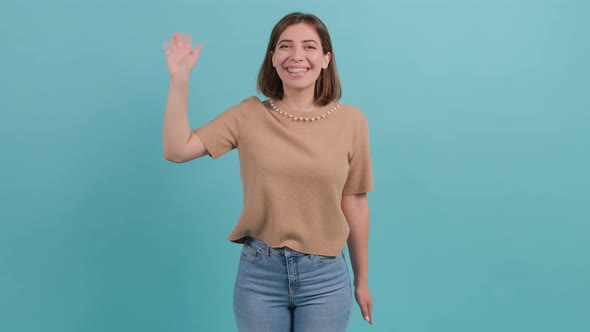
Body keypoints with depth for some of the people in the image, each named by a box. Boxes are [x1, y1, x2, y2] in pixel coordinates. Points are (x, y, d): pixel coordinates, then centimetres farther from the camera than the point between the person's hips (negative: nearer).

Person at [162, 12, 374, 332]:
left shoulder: (351, 121, -4)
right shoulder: (249, 114, -3)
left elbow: (354, 203, 1)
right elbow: (176, 150, -7)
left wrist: (362, 281, 7)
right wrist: (179, 78, -13)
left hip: (325, 276, 0)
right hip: (258, 272, 1)